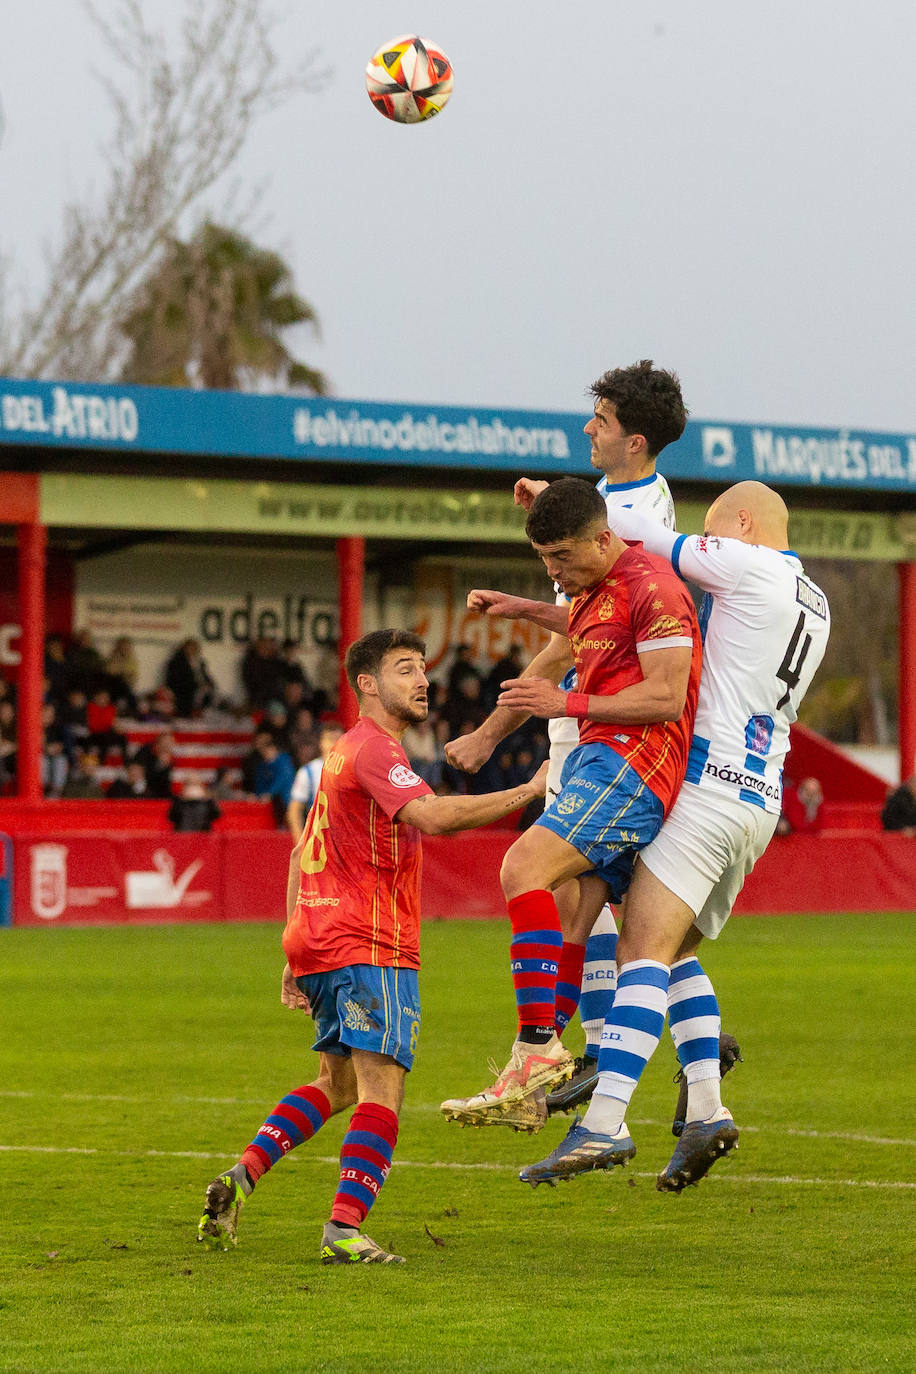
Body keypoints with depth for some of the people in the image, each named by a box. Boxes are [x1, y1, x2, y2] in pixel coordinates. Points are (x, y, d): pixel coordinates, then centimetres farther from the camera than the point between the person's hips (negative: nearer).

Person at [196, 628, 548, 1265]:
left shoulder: (349, 750, 22)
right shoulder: (374, 748, -11)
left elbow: (302, 853, 26)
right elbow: (430, 816, -28)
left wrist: (296, 954, 25)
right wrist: (527, 793, -26)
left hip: (318, 941, 10)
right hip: (369, 943, -10)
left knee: (338, 1083, 19)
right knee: (382, 1087, -12)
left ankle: (243, 1176, 10)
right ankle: (345, 1229, -21)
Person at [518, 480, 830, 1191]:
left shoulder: (747, 564, -5)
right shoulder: (816, 605, 21)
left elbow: (648, 537, -2)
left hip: (711, 785, -9)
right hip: (763, 801, 9)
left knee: (644, 949, -16)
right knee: (673, 950, 18)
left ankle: (604, 1123, -27)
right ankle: (706, 1110, 6)